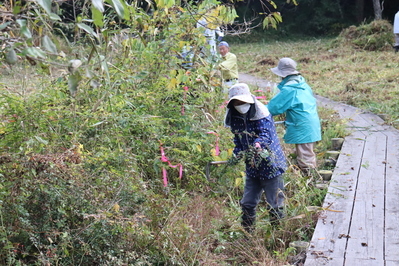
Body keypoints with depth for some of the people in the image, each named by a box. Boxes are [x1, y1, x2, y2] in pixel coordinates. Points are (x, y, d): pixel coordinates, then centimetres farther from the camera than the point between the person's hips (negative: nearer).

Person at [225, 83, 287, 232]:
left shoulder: (260, 114, -17)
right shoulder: (234, 117, 2)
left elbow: (266, 135, -28)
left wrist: (256, 146, -48)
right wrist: (236, 154, -7)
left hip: (270, 164, -6)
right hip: (252, 167, 6)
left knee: (275, 204, 2)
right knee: (247, 203, 14)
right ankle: (247, 232, 30)